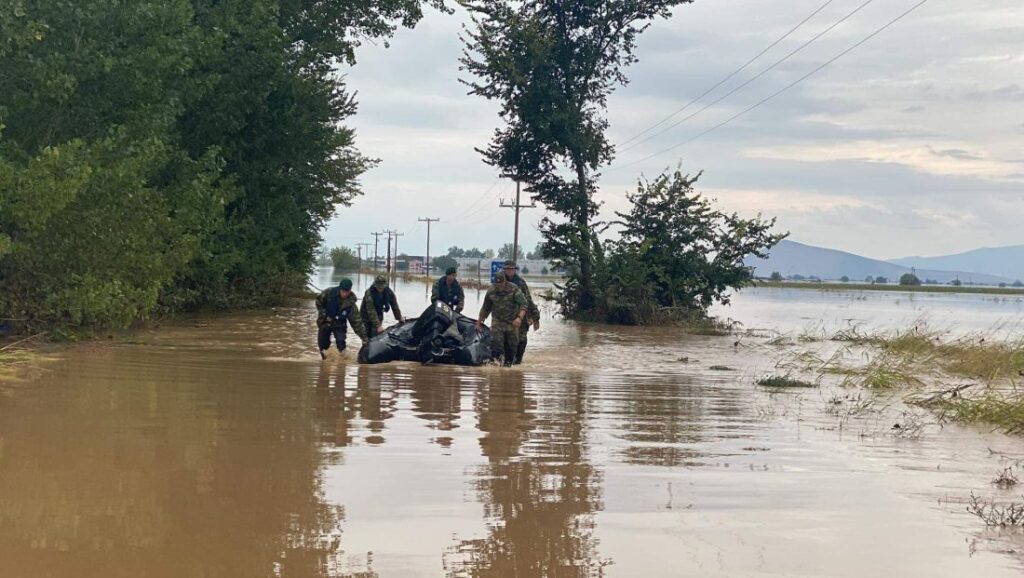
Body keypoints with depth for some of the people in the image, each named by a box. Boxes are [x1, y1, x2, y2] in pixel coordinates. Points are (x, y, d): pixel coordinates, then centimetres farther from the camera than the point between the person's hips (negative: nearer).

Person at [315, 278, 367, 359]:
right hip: (325, 322, 0)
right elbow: (318, 301, -6)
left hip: (339, 324, 0)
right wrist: (324, 315, -12)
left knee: (341, 342, -20)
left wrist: (363, 336, -19)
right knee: (323, 344, 8)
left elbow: (356, 320, -17)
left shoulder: (350, 301, -20)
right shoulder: (329, 293, -23)